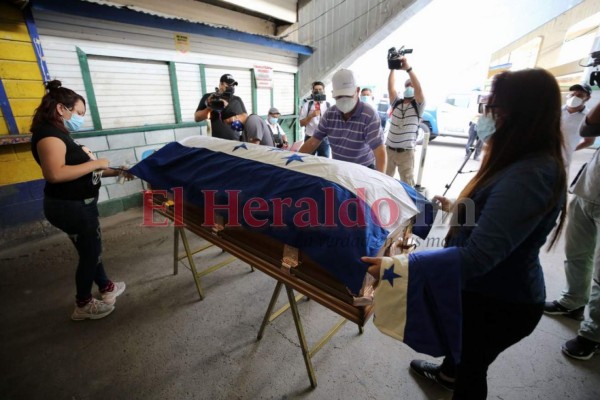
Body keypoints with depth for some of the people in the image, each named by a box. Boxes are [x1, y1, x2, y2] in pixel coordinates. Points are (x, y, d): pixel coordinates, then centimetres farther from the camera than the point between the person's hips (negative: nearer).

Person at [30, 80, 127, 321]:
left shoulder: (59, 134, 12)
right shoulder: (48, 134, -19)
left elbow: (77, 169, 10)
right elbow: (55, 174, -33)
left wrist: (115, 171, 4)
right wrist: (95, 163, -23)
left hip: (78, 204, 10)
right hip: (70, 207, -10)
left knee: (92, 248, 22)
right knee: (90, 252, 6)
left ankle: (106, 287, 41)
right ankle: (83, 305, 26)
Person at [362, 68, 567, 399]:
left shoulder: (529, 176, -35)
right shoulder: (531, 162, -1)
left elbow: (477, 256, -38)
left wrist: (396, 265, -39)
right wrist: (459, 208, 20)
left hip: (499, 301, -9)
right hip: (488, 287, 10)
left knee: (472, 366, 21)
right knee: (460, 335, 35)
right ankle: (448, 373, 65)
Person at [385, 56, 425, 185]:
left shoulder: (418, 106, -2)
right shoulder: (396, 103, 9)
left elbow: (419, 89, -20)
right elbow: (391, 87, -5)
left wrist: (408, 68, -28)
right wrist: (393, 68, -14)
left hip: (406, 152, -3)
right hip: (389, 149, 3)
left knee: (407, 185, 5)